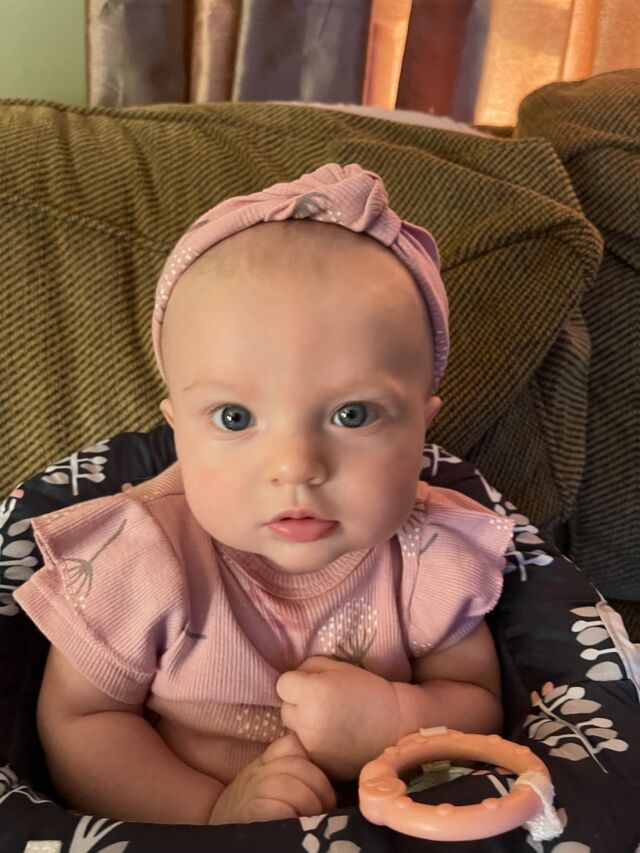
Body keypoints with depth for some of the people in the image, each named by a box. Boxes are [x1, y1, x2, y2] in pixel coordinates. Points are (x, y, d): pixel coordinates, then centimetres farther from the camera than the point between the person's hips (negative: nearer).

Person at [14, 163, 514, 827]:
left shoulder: (432, 557, -14)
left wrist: (392, 719, -24)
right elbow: (75, 723, -11)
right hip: (173, 829, -1)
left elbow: (481, 702, -3)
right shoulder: (138, 560, -19)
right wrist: (214, 811, -25)